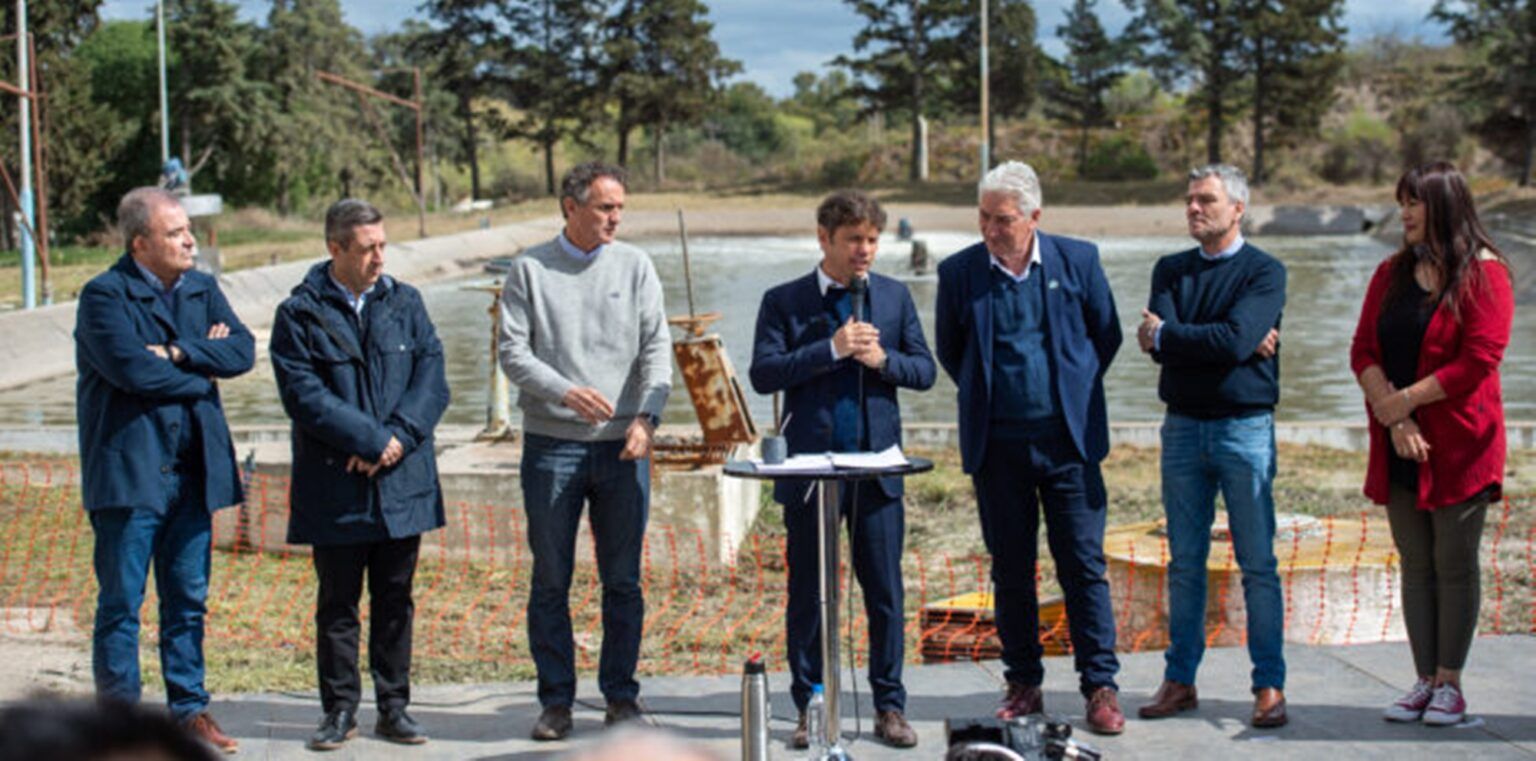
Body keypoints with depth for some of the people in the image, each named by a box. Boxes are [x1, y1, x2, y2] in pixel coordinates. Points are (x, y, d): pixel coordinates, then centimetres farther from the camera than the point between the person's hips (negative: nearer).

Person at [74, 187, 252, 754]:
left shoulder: (203, 290, 12)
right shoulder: (104, 296, -6)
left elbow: (242, 350, -1)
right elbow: (132, 369, -19)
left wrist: (179, 353, -14)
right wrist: (202, 369, -5)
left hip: (192, 472, 5)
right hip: (128, 471, -5)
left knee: (188, 601, 11)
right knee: (121, 604, 1)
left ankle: (189, 708, 19)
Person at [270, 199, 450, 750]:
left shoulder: (405, 302, 8)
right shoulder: (300, 314, -3)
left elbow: (432, 377, 2)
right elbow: (303, 394, -12)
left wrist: (398, 438, -13)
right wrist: (371, 440, -16)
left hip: (403, 484, 3)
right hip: (336, 491, -3)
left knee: (395, 600, 10)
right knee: (337, 604, 6)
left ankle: (394, 708, 19)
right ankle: (339, 710, 16)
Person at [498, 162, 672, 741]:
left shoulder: (635, 266, 7)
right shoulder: (530, 270, 2)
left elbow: (657, 347, 2)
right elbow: (512, 351, -3)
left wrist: (647, 416, -12)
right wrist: (564, 392, -19)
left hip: (622, 447, 1)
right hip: (551, 444, -1)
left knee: (623, 581, 6)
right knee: (550, 581, 4)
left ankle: (621, 695, 17)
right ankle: (556, 700, 13)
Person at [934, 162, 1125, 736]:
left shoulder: (1078, 260, 1)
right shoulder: (959, 272, 1)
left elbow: (1107, 335, 13)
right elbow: (949, 351, 15)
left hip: (1067, 440, -1)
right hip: (996, 446, 1)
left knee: (1084, 565, -1)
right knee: (1010, 570, 7)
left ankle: (1101, 688, 5)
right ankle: (1023, 684, 17)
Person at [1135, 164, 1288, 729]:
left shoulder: (1265, 272, -2)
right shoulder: (1171, 270, 11)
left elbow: (1234, 341, -17)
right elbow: (1157, 342, -5)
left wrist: (1166, 335, -5)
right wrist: (1239, 341, -11)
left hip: (1245, 427, -4)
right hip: (1183, 427, 4)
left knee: (1258, 564, -2)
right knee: (1184, 563, 7)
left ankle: (1270, 685, 3)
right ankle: (1180, 680, 14)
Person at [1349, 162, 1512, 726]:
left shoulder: (1484, 273, -6)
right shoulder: (1392, 274, 11)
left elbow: (1479, 359, -15)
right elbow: (1363, 351, 4)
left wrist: (1405, 399, -13)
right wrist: (1393, 417, -10)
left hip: (1458, 445, -5)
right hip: (1399, 447, 5)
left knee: (1454, 563, -1)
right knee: (1416, 565, 8)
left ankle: (1449, 683, 6)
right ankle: (1424, 681, 13)